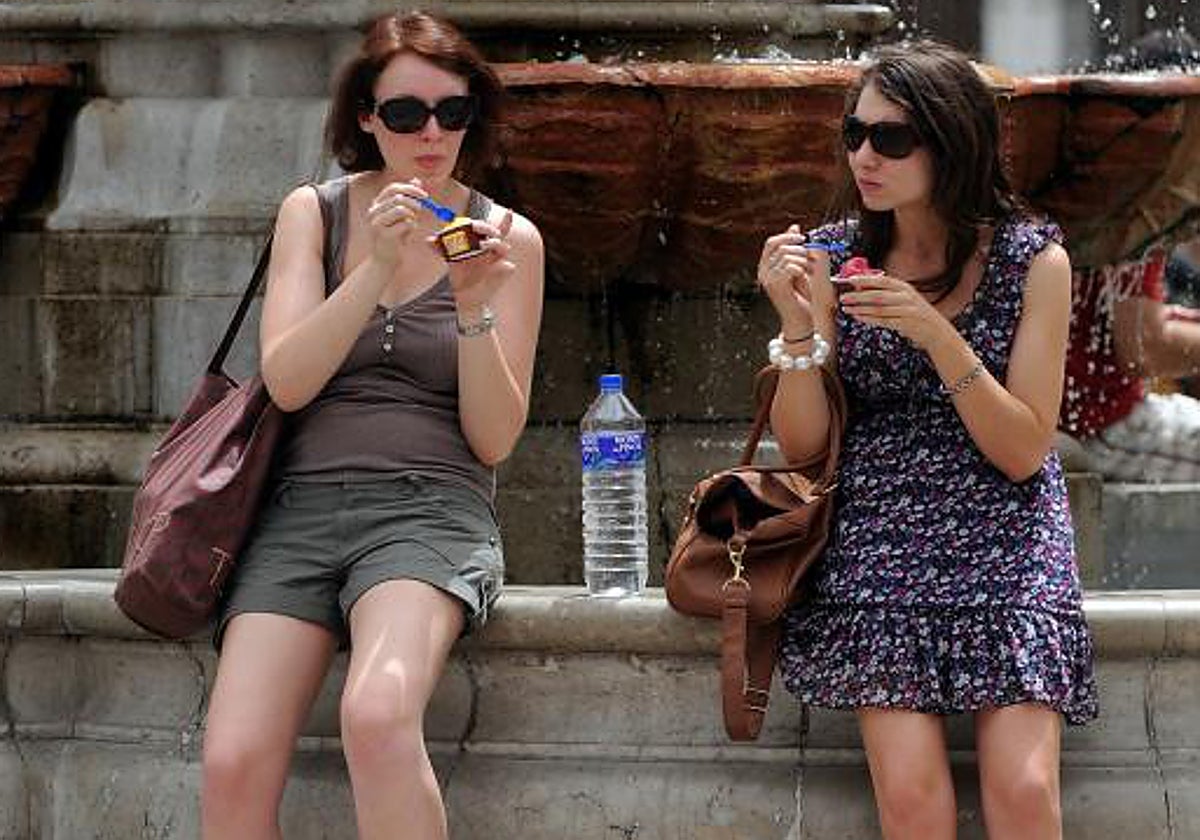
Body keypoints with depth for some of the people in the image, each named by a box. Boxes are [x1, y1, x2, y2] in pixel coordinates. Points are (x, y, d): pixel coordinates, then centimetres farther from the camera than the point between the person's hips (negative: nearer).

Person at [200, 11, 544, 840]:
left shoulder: (508, 239, 7)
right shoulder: (313, 213, 11)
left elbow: (494, 438, 3)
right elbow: (286, 382, -2)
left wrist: (476, 306, -13)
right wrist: (378, 268, -15)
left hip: (431, 509, -2)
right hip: (304, 504, 2)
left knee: (377, 716, -35)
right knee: (234, 767, -23)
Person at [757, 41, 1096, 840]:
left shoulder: (1033, 259, -3)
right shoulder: (835, 256, 2)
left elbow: (1023, 452, -7)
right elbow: (802, 444, 2)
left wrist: (936, 334, -19)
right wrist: (799, 322, -14)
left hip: (1002, 537, -1)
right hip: (879, 533, 1)